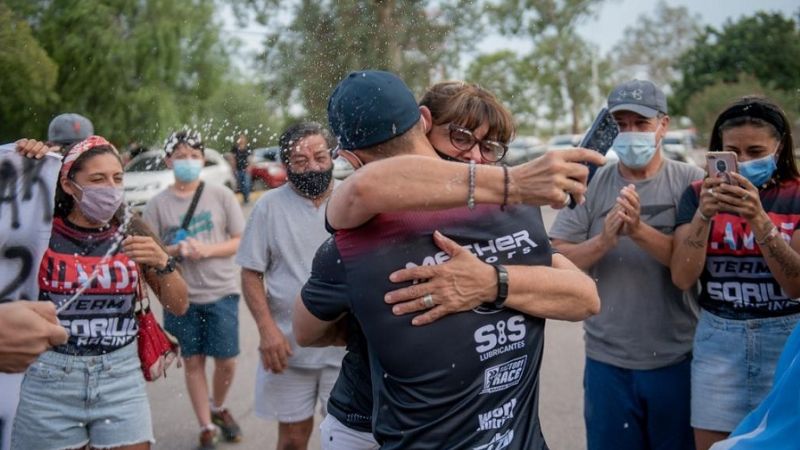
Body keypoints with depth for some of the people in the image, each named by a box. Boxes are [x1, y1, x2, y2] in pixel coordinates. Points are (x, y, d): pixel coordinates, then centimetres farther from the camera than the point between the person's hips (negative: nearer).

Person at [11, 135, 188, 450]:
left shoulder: (130, 231, 1)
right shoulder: (42, 231, -4)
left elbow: (178, 306, 3)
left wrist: (161, 263, -16)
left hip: (121, 379, 2)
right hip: (49, 380, -2)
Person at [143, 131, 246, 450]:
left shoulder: (220, 195, -1)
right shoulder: (158, 204, 0)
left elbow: (241, 241, 0)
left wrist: (207, 250, -15)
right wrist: (175, 250, -17)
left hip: (221, 292, 0)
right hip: (181, 296, 0)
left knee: (226, 361, 4)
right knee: (193, 361, 7)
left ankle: (218, 408, 34)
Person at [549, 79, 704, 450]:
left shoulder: (690, 182, -3)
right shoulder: (591, 184, 0)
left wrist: (639, 230, -26)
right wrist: (604, 239, -22)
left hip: (677, 359, -1)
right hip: (607, 360, 1)